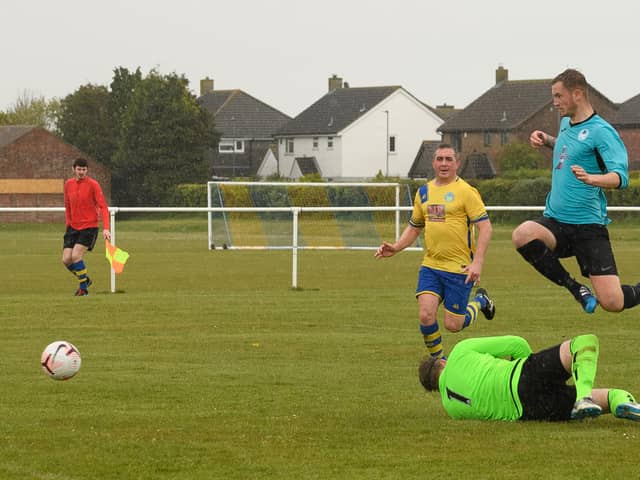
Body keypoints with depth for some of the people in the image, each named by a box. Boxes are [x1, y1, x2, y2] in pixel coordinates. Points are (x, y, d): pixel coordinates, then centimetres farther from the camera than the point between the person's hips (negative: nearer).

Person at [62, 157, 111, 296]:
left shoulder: (93, 184, -10)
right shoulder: (68, 184, 6)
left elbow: (103, 207, -12)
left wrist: (105, 228, -21)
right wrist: (68, 223, 15)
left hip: (89, 226, -5)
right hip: (73, 227, 5)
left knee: (76, 256, -19)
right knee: (66, 259, -5)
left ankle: (83, 288, -1)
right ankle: (85, 279, 21)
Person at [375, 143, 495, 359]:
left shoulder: (466, 191, -8)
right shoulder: (424, 192, 10)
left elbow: (485, 226, -12)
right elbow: (414, 227, 21)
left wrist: (477, 262, -21)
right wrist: (395, 248, 4)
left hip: (460, 268, -5)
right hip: (430, 266, 5)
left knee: (452, 324, -1)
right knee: (426, 315, -12)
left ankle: (480, 301, 31)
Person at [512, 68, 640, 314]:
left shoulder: (600, 131, -10)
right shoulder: (566, 123, 13)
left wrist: (591, 178, -40)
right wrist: (547, 140, 17)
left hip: (588, 226, -7)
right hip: (555, 220, 7)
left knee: (611, 302, -16)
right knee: (522, 235, -29)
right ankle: (575, 287, -8)